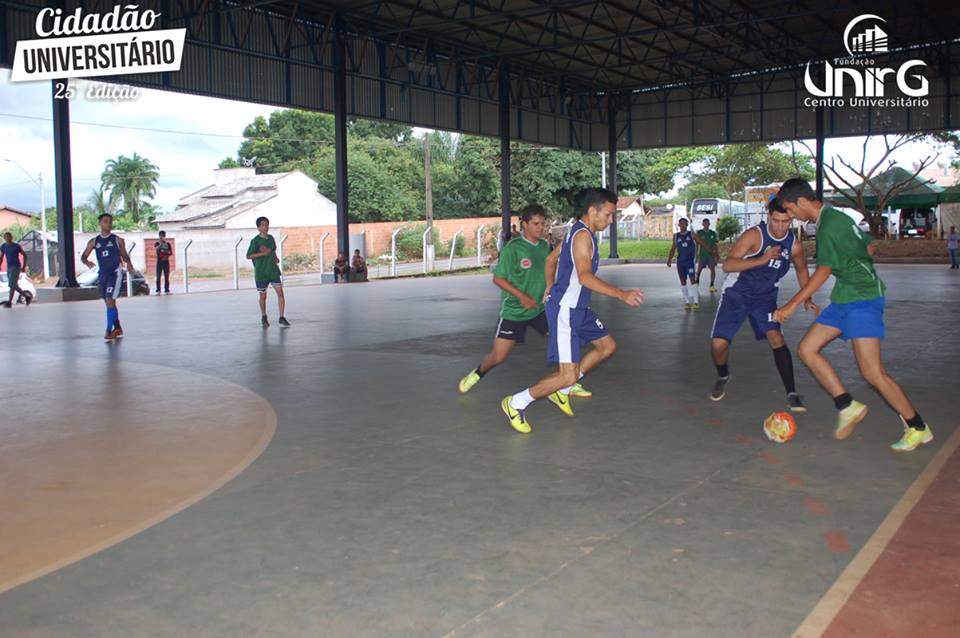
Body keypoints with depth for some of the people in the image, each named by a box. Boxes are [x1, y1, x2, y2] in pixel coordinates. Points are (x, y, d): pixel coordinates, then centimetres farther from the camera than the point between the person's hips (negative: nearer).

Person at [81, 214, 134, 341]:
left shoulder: (118, 240, 0)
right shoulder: (94, 241, 7)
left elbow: (124, 255, 9)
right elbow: (83, 256, 7)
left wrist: (129, 264, -11)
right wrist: (87, 262, -15)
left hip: (115, 273, -5)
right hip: (103, 274, 5)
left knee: (110, 301, -15)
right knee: (109, 302, 12)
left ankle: (109, 331, -12)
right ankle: (118, 329, 25)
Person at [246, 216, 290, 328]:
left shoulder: (271, 238, 8)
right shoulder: (255, 240, -9)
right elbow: (248, 256, -12)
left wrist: (276, 258, 5)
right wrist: (262, 253, -20)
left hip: (273, 270, 4)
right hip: (261, 272, -4)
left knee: (280, 293, -7)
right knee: (263, 296, 8)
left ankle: (281, 318, -3)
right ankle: (263, 317, 29)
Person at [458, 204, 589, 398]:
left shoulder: (544, 246, 2)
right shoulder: (512, 248, -16)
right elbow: (498, 278, -13)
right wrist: (522, 296, -19)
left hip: (540, 308, 5)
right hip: (514, 311, -5)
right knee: (498, 356, 0)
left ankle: (570, 384, 9)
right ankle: (477, 373, 32)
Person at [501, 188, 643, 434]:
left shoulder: (578, 232, 12)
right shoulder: (583, 235, -20)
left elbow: (551, 259, 25)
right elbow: (585, 277, -32)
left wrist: (550, 288, 31)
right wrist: (622, 294, -35)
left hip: (578, 307, 11)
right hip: (564, 311, -11)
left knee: (607, 346, 22)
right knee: (568, 376, -12)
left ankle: (561, 391, 26)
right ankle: (516, 404, 5)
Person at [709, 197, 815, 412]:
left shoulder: (794, 245, -5)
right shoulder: (754, 235, -21)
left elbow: (802, 269, 17)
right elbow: (727, 265, -30)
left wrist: (806, 299, 11)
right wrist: (762, 260, -38)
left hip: (765, 297, 3)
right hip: (736, 294, -3)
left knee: (776, 338, -19)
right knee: (718, 343, -10)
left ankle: (792, 394, -12)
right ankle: (723, 377, 23)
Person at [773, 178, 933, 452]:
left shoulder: (829, 227, -18)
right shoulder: (836, 217, 11)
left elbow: (823, 272, -17)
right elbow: (868, 246, 18)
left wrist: (792, 304, -15)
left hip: (862, 299, -10)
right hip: (843, 299, 10)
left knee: (872, 372, -11)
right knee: (807, 349, 3)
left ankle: (918, 428, 5)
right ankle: (847, 406, 7)